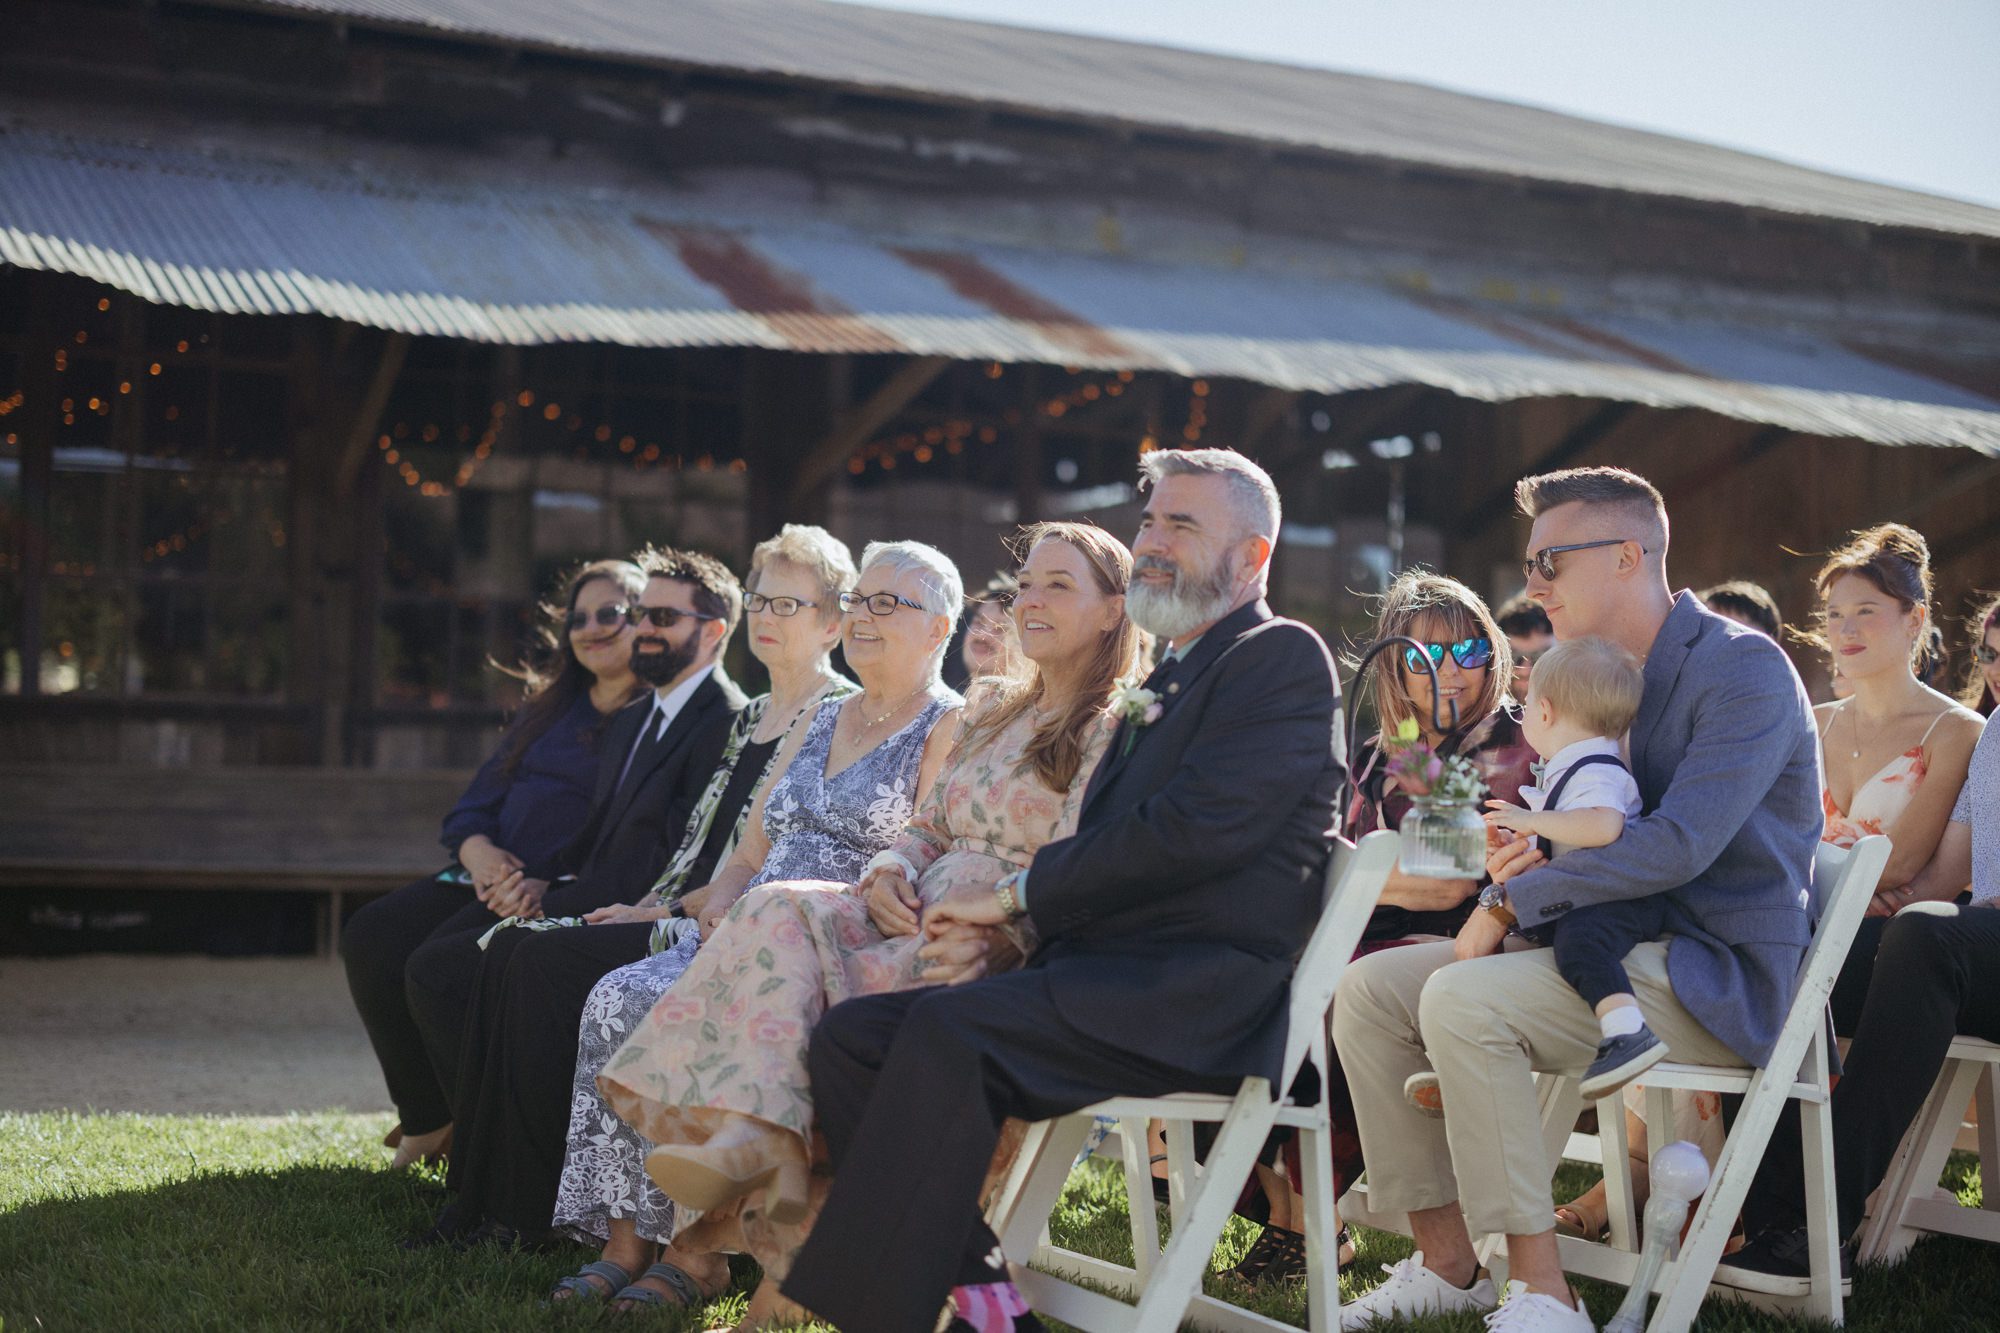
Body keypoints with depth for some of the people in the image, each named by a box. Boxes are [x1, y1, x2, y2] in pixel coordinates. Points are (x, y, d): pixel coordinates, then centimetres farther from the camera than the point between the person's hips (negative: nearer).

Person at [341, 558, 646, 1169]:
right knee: (372, 936, -15)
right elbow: (477, 800, 19)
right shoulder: (549, 707, 20)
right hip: (488, 878, 7)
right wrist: (477, 848, -5)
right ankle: (427, 1118, -2)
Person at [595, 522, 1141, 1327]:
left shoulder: (1117, 729, -2)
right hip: (922, 918, 7)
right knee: (784, 910, -24)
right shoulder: (998, 708, 24)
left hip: (1009, 957, -7)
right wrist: (890, 871, 0)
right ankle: (757, 1139, -37)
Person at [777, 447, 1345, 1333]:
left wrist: (1018, 893, -11)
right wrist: (1000, 910, 2)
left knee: (949, 1029, -31)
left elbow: (1200, 828, -16)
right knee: (850, 1032, -8)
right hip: (1106, 970, 9)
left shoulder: (1282, 658, -2)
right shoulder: (1162, 685, 27)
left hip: (1200, 993, -9)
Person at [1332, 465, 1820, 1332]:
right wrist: (1526, 853, -1)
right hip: (1614, 948, 9)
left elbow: (1679, 844, -24)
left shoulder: (1744, 669, -13)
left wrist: (1518, 898, -19)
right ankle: (1445, 1263, 1)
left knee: (1461, 998, -30)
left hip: (1717, 975, -9)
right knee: (1369, 989, -2)